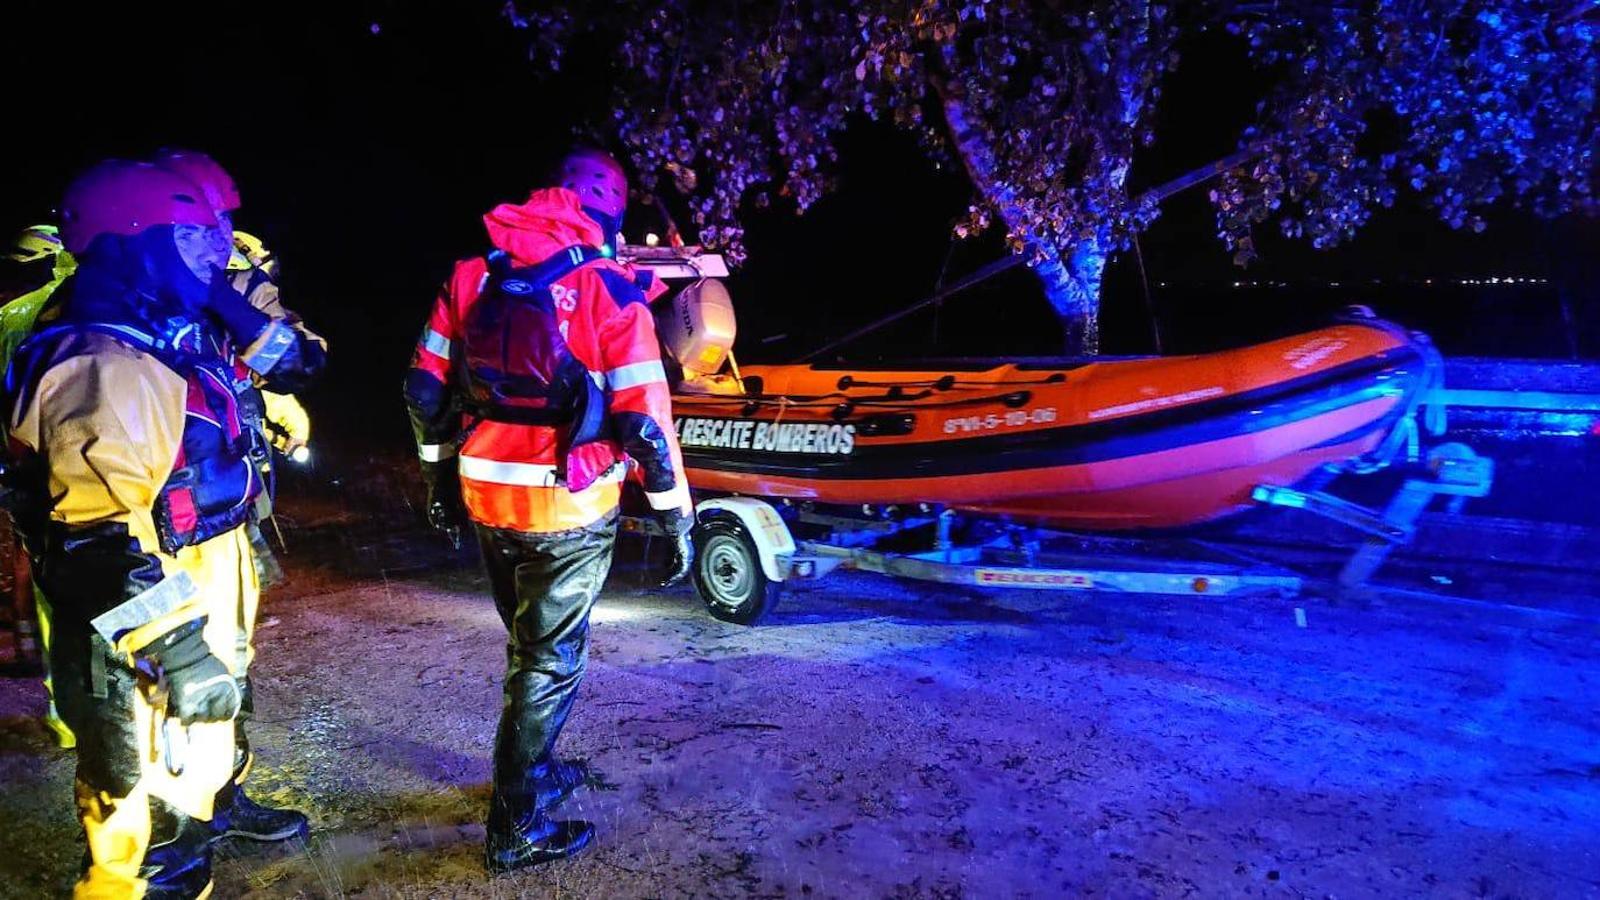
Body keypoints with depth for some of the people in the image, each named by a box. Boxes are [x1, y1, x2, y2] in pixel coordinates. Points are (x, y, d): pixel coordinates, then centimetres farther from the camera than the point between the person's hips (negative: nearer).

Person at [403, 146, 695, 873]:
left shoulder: (472, 275, 4)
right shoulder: (611, 292, -12)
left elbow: (425, 389, 7)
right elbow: (645, 421, -15)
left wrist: (440, 471, 19)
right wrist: (675, 513, -5)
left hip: (486, 500, 6)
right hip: (568, 512, -5)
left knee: (527, 647, 25)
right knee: (552, 662, 8)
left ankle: (535, 771, 43)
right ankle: (517, 828, 18)